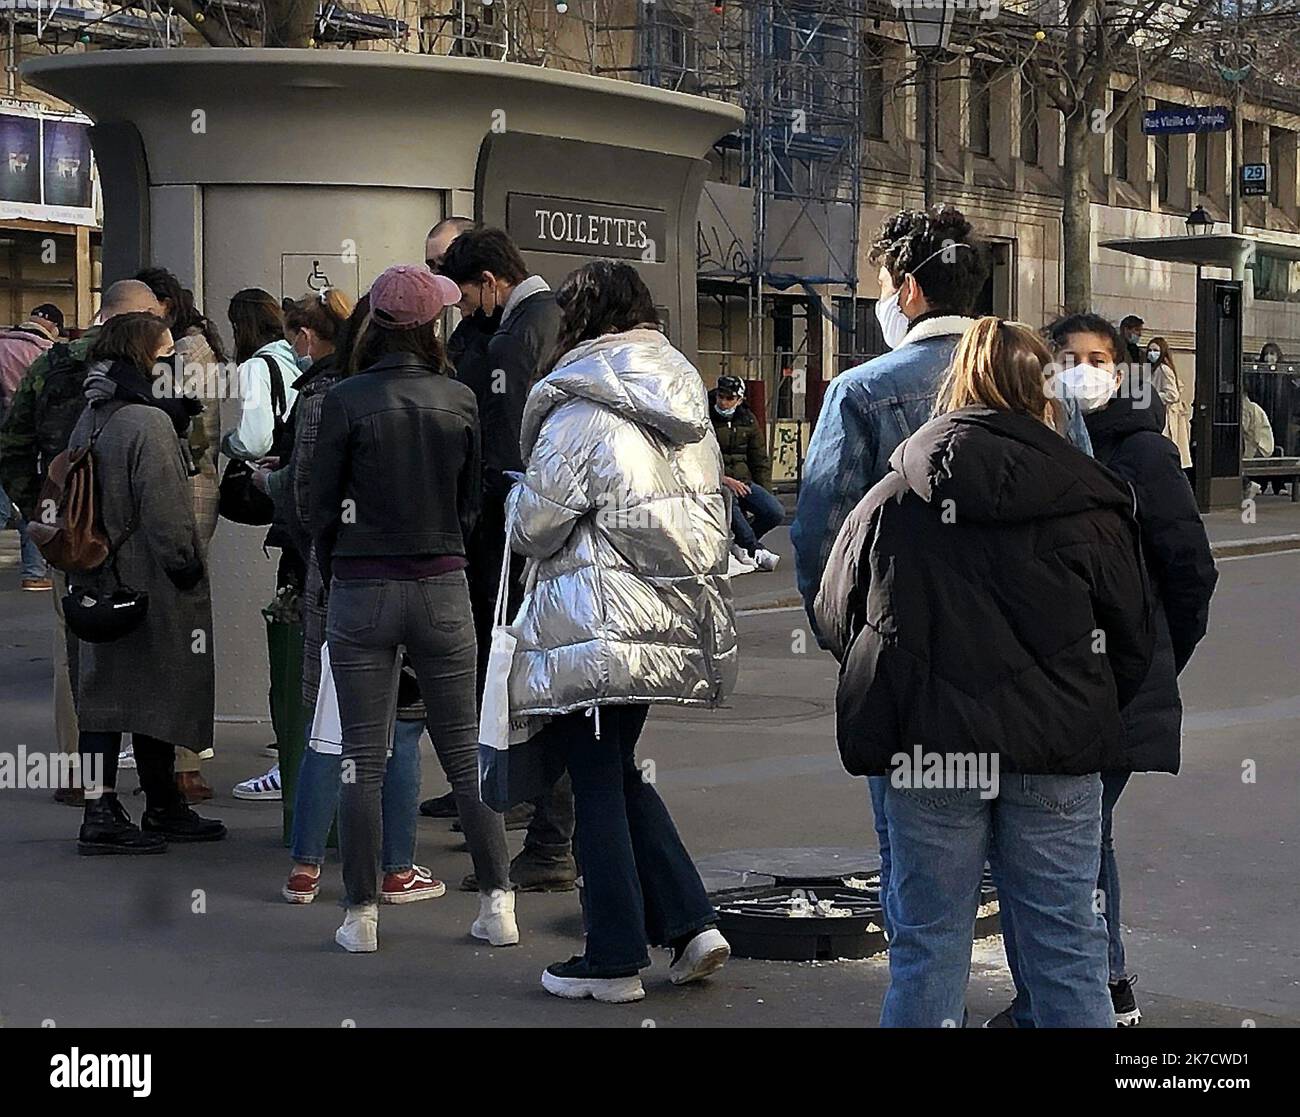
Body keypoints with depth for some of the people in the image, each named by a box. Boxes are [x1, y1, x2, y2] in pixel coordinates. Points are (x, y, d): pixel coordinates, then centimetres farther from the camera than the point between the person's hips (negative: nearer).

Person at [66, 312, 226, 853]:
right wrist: (187, 562, -13)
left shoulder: (89, 422, 12)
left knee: (102, 694, 8)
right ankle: (163, 808, 8)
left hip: (97, 580, 8)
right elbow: (165, 508, -21)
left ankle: (101, 810, 10)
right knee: (156, 695, 1)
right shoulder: (150, 424, -17)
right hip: (148, 584, -8)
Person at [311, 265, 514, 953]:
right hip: (444, 587, 2)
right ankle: (498, 903, 8)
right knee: (463, 752, 9)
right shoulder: (460, 401, 0)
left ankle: (362, 916, 6)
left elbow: (322, 504, -2)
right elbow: (473, 503, 7)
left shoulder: (347, 400, -8)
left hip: (362, 590, -2)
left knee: (362, 760, 4)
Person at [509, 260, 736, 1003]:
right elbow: (712, 516, 16)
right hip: (670, 622, 8)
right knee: (621, 770, 19)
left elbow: (532, 528, -10)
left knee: (598, 782, 2)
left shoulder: (582, 411, -14)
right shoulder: (687, 409, 10)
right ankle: (691, 922, 11)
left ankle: (614, 960, 7)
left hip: (597, 628, -8)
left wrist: (519, 503, 11)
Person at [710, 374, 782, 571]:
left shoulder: (748, 421, 13)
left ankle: (739, 542, 3)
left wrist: (764, 495, 8)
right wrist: (723, 479, -20)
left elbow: (761, 461, 19)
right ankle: (755, 549, -30)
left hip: (744, 481, 5)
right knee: (728, 498, -41)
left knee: (776, 512, -19)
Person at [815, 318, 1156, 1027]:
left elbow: (836, 621, 9)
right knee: (1066, 949, 7)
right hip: (1056, 755, 0)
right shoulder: (1088, 506, 0)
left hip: (927, 751, 0)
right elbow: (1133, 639, 6)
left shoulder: (888, 502, 2)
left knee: (927, 945, 8)